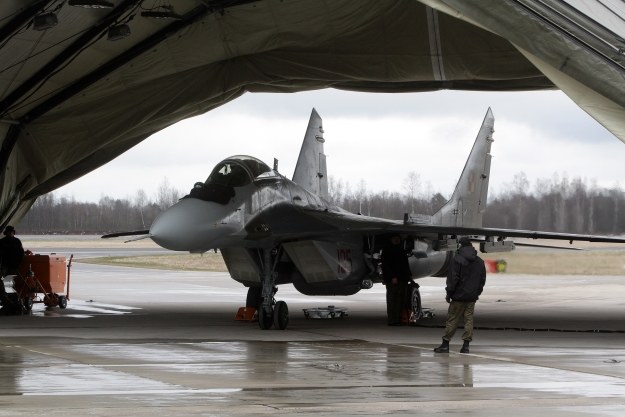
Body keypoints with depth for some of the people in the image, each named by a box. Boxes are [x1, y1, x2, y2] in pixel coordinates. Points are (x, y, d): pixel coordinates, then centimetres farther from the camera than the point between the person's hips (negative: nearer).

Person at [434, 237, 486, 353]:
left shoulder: (457, 260, -11)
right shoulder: (479, 261, 9)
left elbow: (453, 278, -12)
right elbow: (482, 279, 14)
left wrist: (449, 293, -5)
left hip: (459, 296, -5)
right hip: (472, 297, 5)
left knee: (452, 319, 0)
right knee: (469, 319, 6)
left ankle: (445, 343, 3)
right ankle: (466, 344, 1)